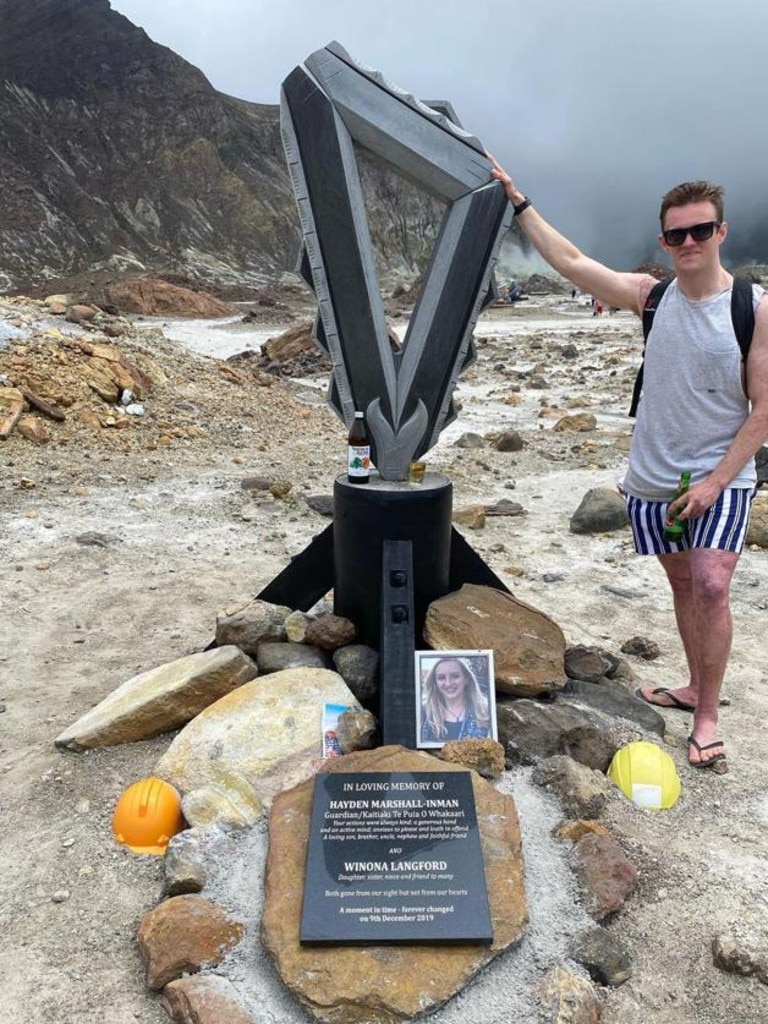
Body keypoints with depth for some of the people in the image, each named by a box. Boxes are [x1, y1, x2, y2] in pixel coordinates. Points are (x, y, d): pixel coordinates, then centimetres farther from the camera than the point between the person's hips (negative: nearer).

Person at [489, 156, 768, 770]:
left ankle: (708, 717, 0)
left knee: (711, 587, -15)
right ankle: (695, 688, 31)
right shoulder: (652, 297, 1)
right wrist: (516, 199, 3)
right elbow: (569, 262, 2)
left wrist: (716, 480, -14)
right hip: (653, 477, 4)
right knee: (682, 584, 14)